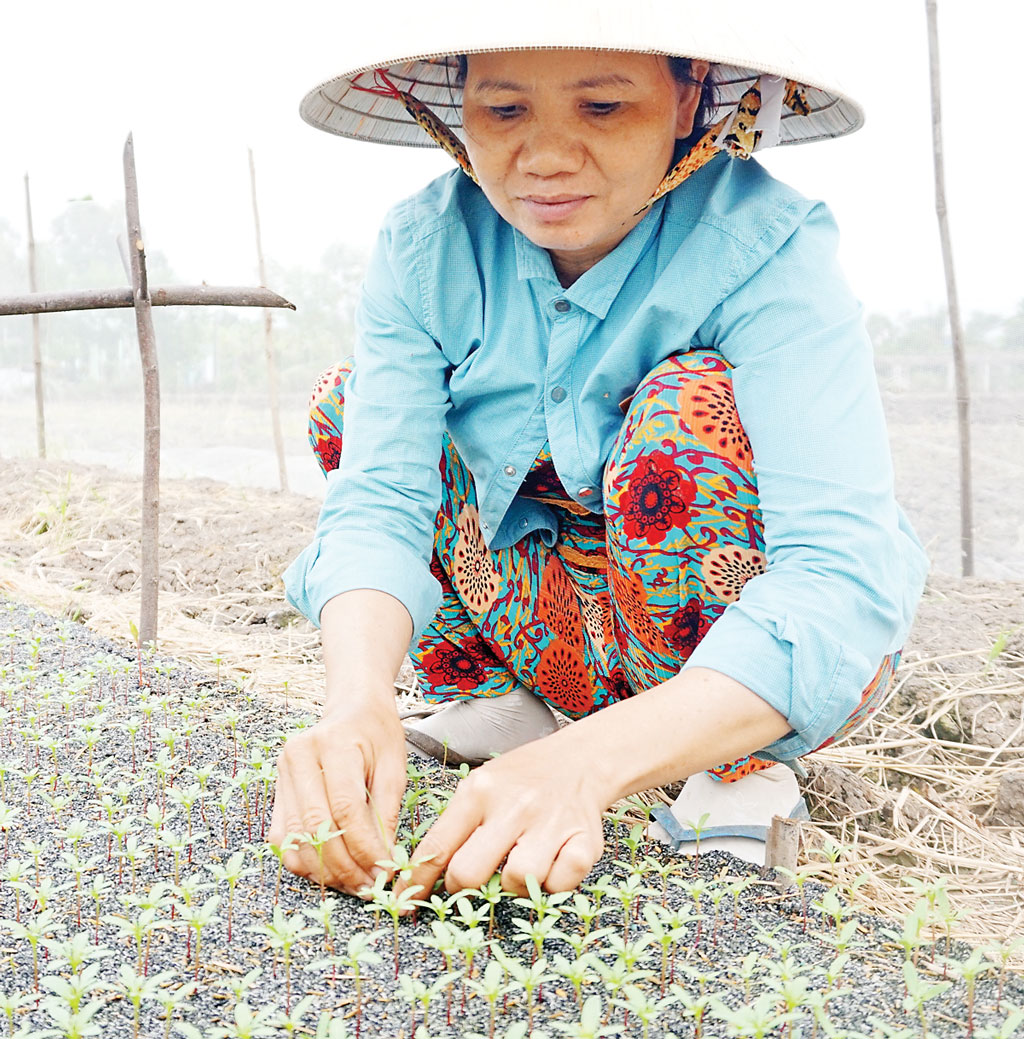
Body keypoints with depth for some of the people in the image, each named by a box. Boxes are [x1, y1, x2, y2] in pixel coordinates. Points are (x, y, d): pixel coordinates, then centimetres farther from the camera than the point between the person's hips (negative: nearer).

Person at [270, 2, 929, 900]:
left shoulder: (766, 249, -26)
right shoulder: (427, 246, -13)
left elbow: (847, 572, -36)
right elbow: (380, 501, -21)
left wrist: (589, 761, -49)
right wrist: (359, 703, -42)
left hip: (776, 661, -3)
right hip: (566, 639, 4)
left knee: (690, 403, -32)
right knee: (349, 402, -7)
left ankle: (740, 771, -13)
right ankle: (501, 704, 2)